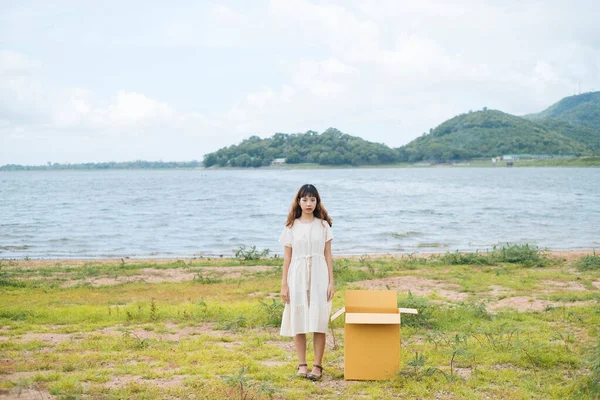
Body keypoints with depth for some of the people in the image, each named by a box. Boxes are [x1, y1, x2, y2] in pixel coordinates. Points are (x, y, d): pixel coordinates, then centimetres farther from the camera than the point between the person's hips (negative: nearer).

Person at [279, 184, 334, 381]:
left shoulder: (323, 225, 5)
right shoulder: (291, 226, 4)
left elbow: (328, 255, 5)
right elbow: (287, 257, 4)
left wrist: (331, 282, -1)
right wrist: (284, 284, 0)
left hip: (319, 276, 0)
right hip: (298, 276, 0)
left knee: (319, 321, -2)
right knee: (298, 321, 2)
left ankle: (317, 366, 4)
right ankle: (302, 364, 12)